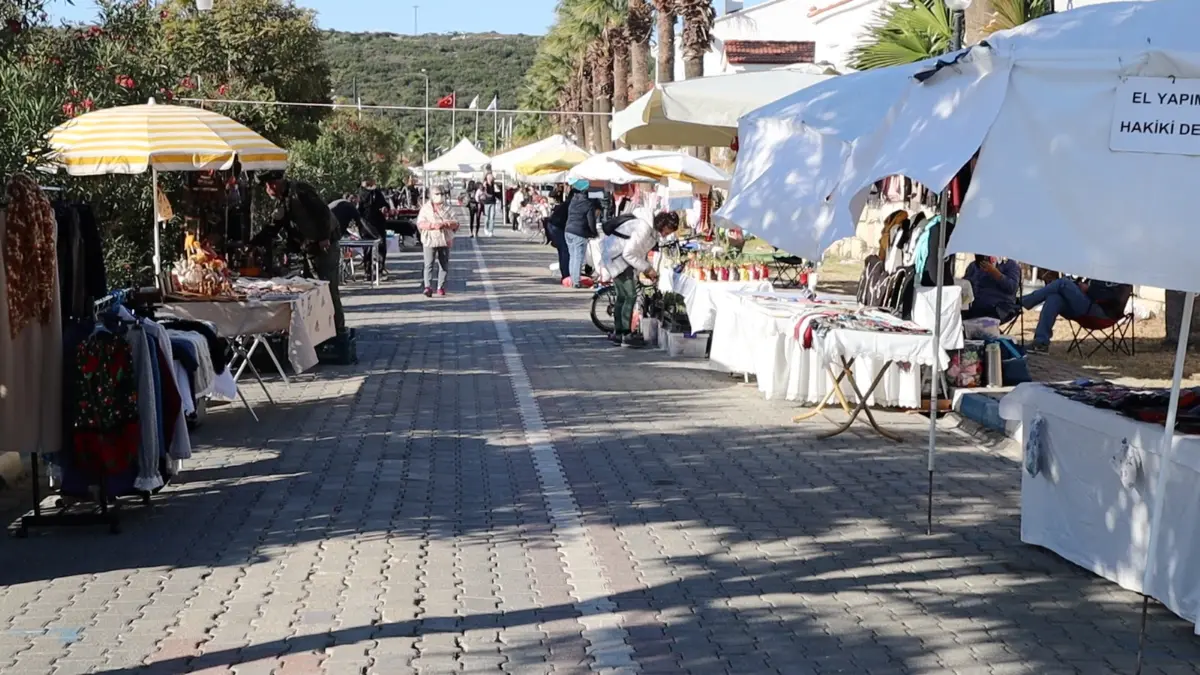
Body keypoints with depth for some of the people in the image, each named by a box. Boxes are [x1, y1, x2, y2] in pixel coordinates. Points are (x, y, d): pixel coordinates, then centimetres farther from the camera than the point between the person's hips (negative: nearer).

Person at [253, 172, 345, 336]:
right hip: (310, 249, 9)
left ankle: (338, 329, -4)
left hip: (325, 245, -9)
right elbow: (272, 230, 16)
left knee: (329, 289, -8)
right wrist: (252, 244, 8)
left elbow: (322, 211, -20)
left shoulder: (300, 191, -14)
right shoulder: (282, 203, 14)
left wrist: (324, 237, -21)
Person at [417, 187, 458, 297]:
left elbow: (455, 223, 1)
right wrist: (433, 225, -22)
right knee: (429, 264, -13)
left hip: (445, 240, 3)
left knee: (444, 265, 7)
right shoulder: (426, 208, 4)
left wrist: (445, 224, -19)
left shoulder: (447, 208, 8)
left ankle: (441, 287, 16)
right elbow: (420, 224, -6)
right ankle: (428, 287, -20)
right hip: (429, 240, -3)